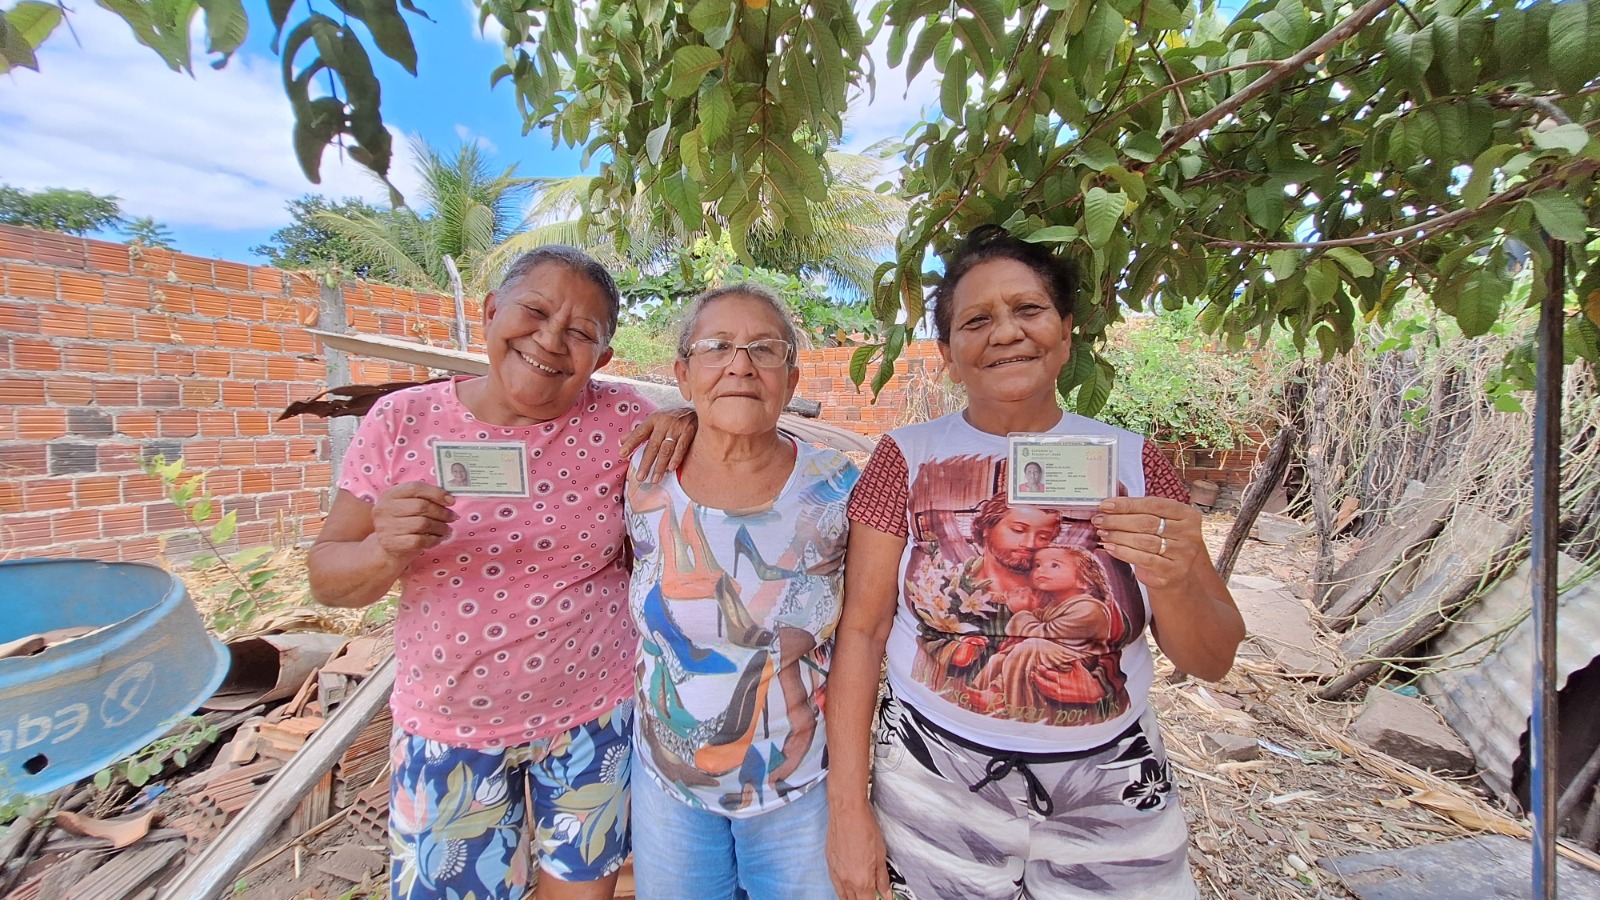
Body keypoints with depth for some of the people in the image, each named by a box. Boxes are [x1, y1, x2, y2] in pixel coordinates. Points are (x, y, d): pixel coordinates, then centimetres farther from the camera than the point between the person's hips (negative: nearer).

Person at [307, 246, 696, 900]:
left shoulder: (618, 420, -13)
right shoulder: (401, 422, -8)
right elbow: (327, 579, -3)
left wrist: (688, 425, -22)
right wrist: (387, 551, -26)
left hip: (594, 716, 0)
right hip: (446, 727, 1)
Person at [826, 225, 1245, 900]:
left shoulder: (1134, 460, -4)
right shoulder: (908, 456, -10)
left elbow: (1213, 660, -1)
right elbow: (861, 631, -9)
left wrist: (1172, 581, -22)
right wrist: (847, 806, -9)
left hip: (1110, 794, 3)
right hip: (935, 787, -1)